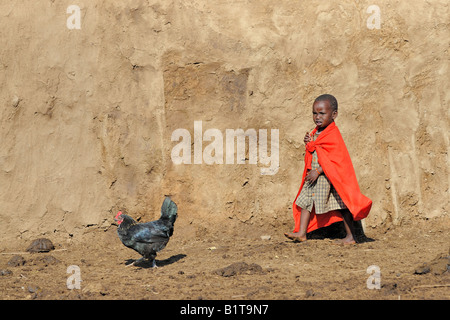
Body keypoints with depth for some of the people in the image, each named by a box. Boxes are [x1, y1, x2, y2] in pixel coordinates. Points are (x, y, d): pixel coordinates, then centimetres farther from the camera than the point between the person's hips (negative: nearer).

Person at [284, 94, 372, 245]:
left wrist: (318, 172, -25)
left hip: (329, 178, -9)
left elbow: (333, 159, -22)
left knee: (342, 206, -1)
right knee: (305, 200, 5)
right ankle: (301, 233, 9)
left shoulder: (333, 135, -17)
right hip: (313, 176, 9)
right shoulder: (316, 133, 11)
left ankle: (351, 236, 7)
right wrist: (309, 142, 2)